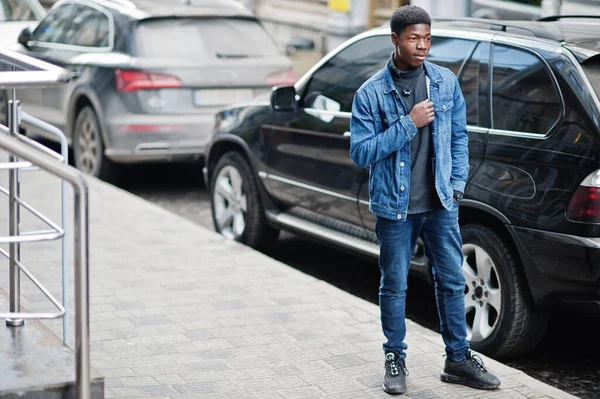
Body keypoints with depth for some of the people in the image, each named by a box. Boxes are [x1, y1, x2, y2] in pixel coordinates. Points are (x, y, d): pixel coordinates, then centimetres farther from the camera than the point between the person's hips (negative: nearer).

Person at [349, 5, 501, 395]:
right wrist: (408, 124, -20)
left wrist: (457, 183, 4)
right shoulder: (371, 93, -9)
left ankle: (458, 359, 23)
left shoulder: (446, 82, 2)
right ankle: (395, 360, 23)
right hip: (395, 206, -3)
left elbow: (459, 135, 11)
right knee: (394, 286, 7)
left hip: (441, 203, 3)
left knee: (453, 281, 9)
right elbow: (361, 151, -13)